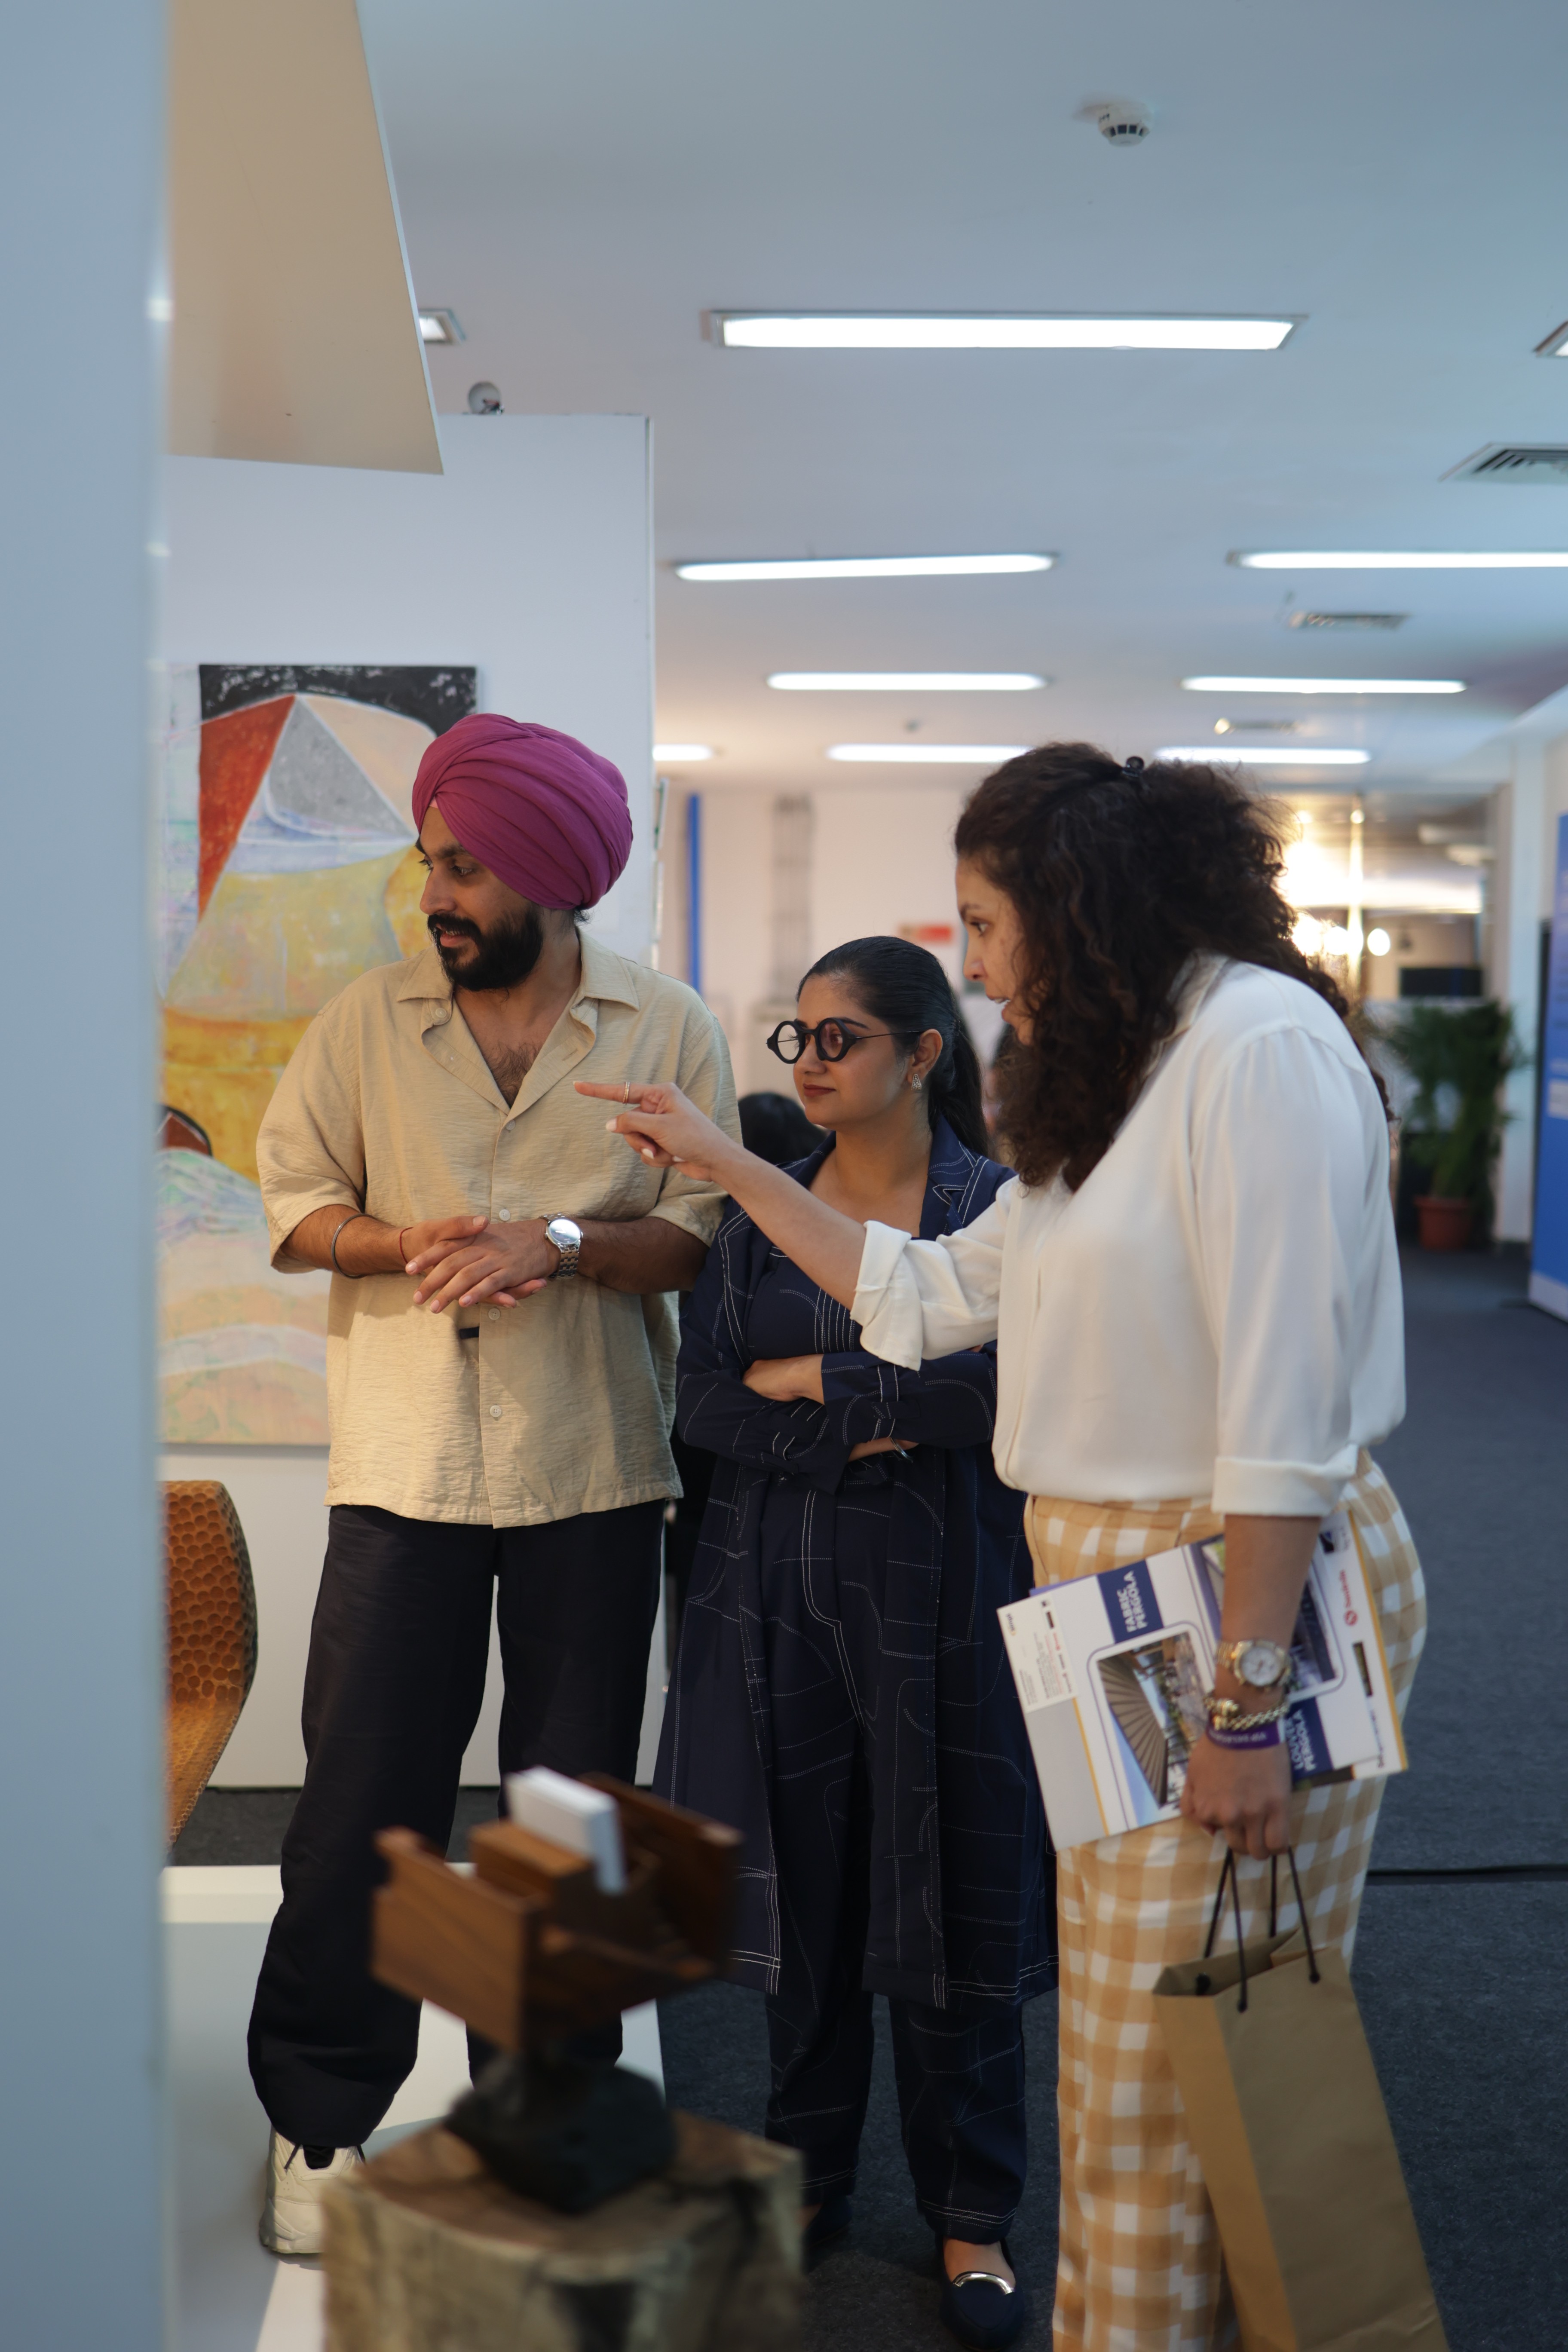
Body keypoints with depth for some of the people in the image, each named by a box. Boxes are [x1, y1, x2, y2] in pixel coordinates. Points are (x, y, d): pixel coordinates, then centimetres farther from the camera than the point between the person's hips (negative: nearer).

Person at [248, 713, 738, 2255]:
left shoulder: (666, 1033, 1)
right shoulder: (367, 1022, 4)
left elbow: (701, 1235, -4)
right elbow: (293, 1205, 3)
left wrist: (559, 1242, -20)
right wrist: (412, 1243, -15)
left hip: (592, 1471, 0)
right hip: (403, 1463, 0)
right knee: (361, 1797, 1)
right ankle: (320, 2114, 21)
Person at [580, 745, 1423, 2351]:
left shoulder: (1259, 1047, -15)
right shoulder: (1112, 1087, 16)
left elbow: (1284, 1403, -21)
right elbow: (932, 1289, 22)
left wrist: (1247, 1703, -22)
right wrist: (723, 1164, 24)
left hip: (1248, 1597, -9)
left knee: (1192, 2068, 1)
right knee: (1116, 2037, 14)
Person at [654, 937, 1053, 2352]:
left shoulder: (996, 1206, -4)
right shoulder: (761, 1210, 8)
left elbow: (1000, 1383, -18)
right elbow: (705, 1401, 0)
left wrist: (812, 1379, -10)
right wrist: (868, 1434, -13)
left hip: (938, 1599, -3)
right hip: (779, 1597, 3)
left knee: (949, 1913, 5)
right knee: (800, 1895, 11)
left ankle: (972, 2219, 21)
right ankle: (810, 2175, 30)